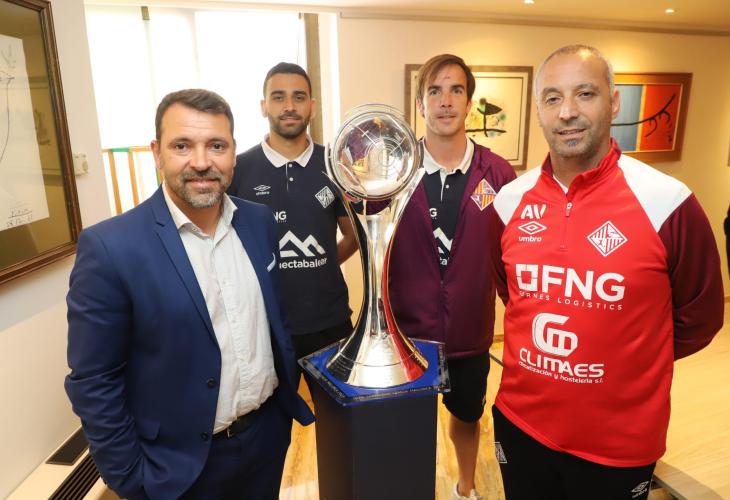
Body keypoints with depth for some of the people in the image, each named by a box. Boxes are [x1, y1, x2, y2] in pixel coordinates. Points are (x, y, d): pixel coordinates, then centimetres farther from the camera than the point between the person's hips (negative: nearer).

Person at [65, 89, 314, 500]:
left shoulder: (260, 221, -4)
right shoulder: (110, 246, -19)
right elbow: (94, 382, -13)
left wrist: (289, 389, 9)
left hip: (269, 433, 5)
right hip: (181, 464, -4)